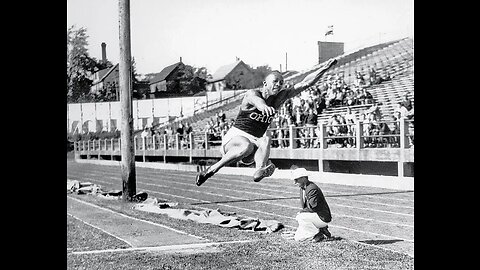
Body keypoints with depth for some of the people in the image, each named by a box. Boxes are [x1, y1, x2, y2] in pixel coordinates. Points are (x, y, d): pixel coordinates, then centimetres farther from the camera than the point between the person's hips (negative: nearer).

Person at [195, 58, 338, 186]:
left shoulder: (280, 97, 6)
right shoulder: (251, 93, -11)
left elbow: (305, 83, 4)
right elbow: (256, 101, -38)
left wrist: (324, 68, -5)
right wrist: (263, 106, -62)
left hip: (255, 142, 4)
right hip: (235, 136, -4)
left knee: (266, 140, -31)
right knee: (246, 146, -39)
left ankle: (260, 170, -56)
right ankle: (211, 170, -27)